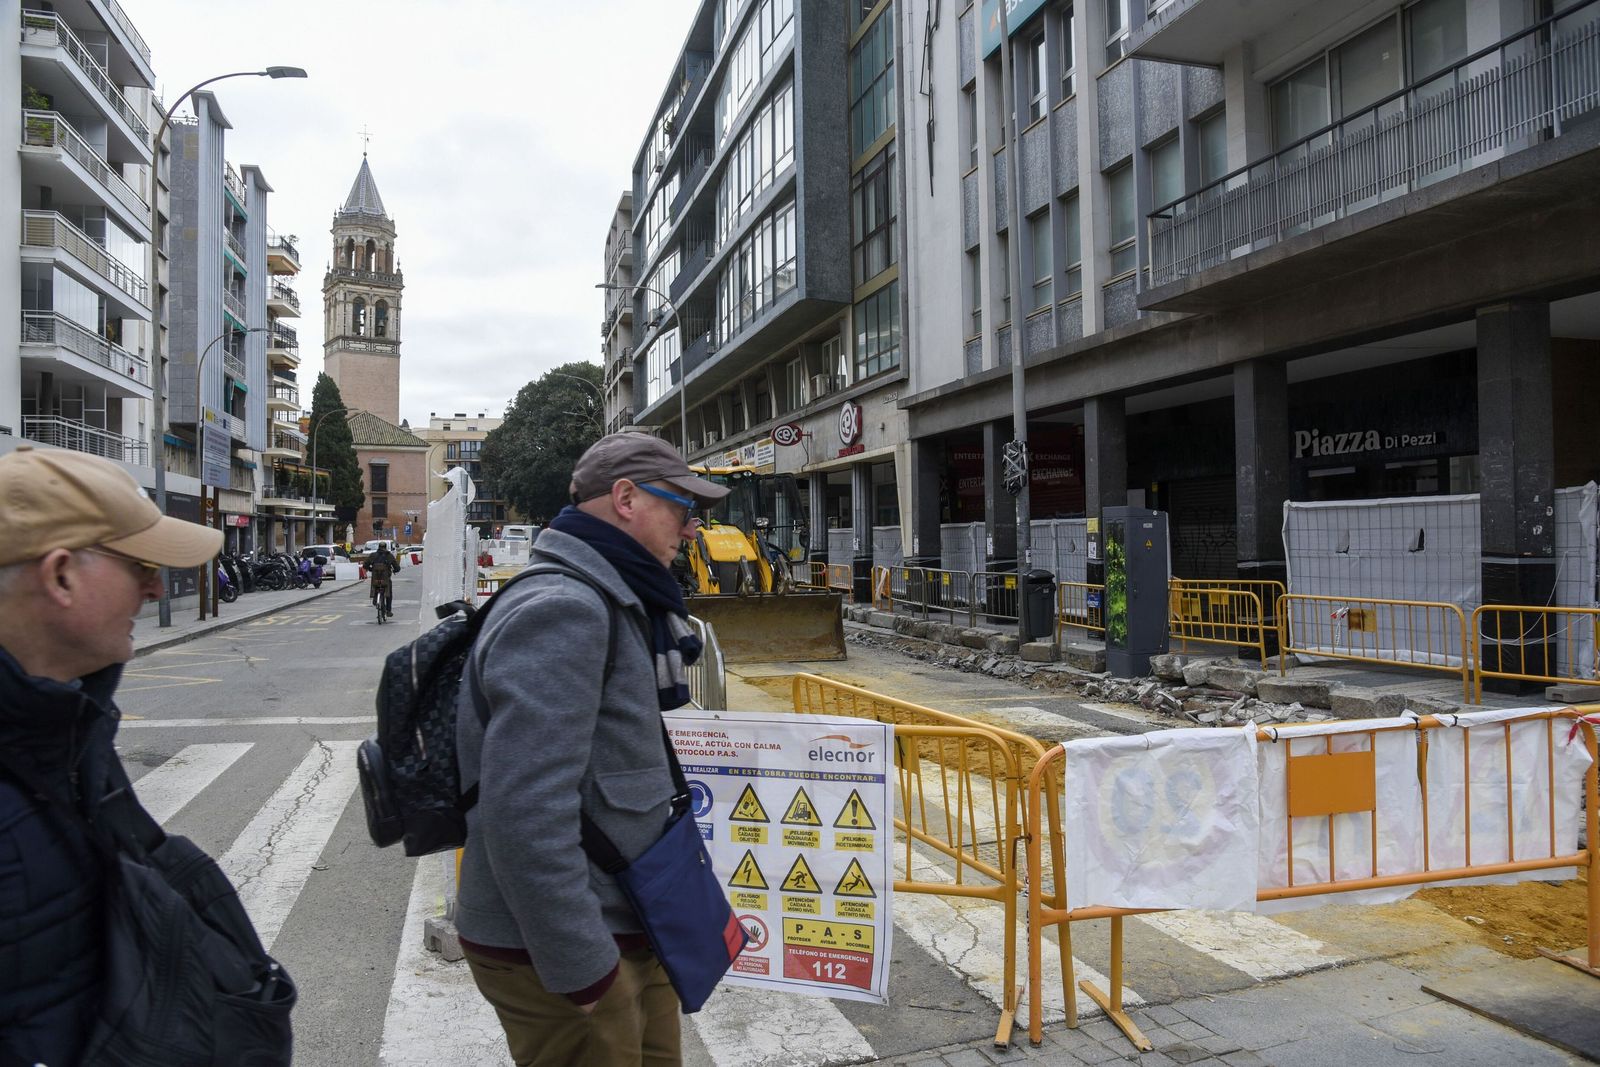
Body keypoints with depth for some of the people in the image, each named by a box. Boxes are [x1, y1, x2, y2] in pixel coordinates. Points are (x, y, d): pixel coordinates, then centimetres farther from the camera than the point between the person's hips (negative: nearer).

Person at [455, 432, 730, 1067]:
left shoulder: (610, 604, 12)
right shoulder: (560, 608, -22)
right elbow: (525, 812, -29)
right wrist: (584, 972, -24)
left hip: (627, 935, 10)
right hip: (561, 960, -10)